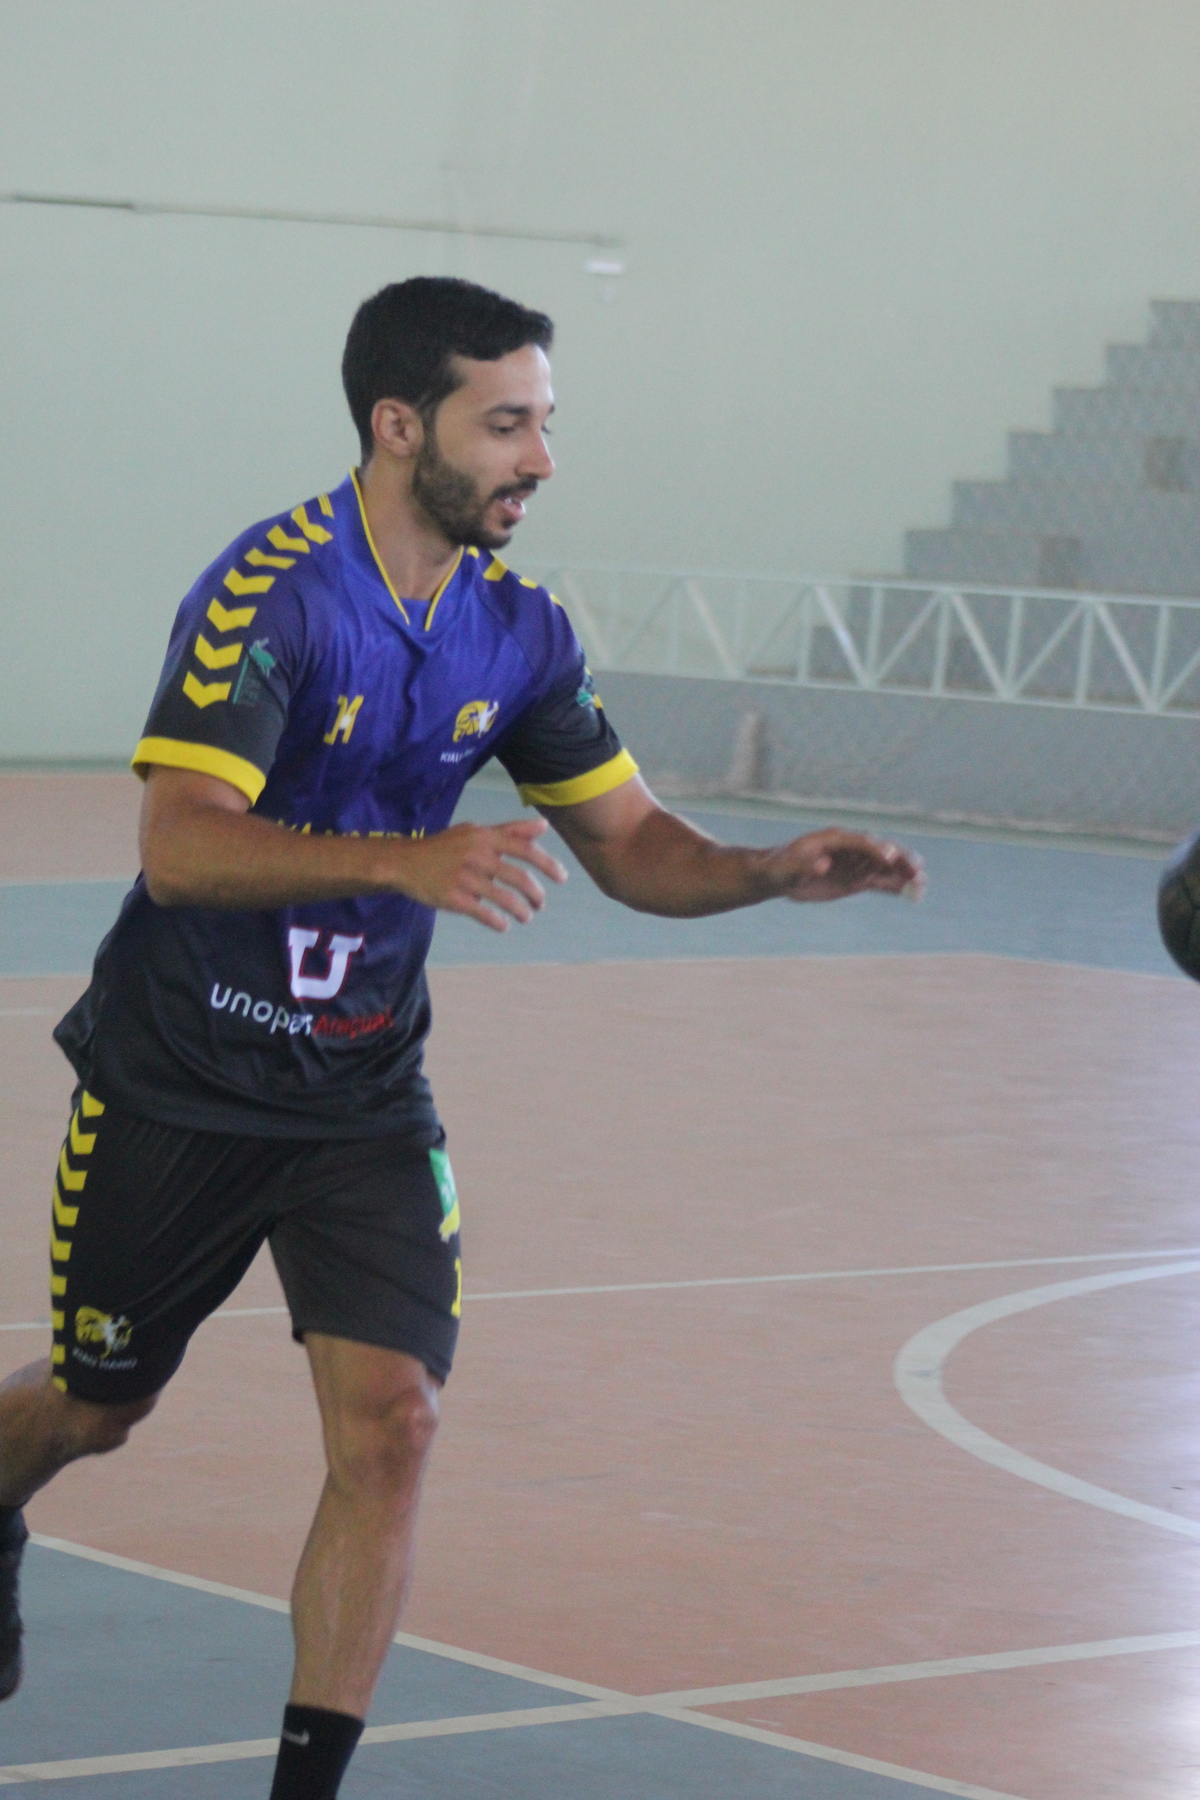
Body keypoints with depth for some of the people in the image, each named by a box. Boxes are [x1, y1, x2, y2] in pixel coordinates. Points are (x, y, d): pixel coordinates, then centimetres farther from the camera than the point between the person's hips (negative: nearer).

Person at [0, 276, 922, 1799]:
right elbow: (180, 846, -32)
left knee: (388, 1423, -13)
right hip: (179, 1086, -4)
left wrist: (772, 871, -15)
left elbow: (629, 843, 5)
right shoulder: (271, 592, -22)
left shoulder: (518, 630, -3)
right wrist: (408, 861, -45)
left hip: (361, 1099, 4)